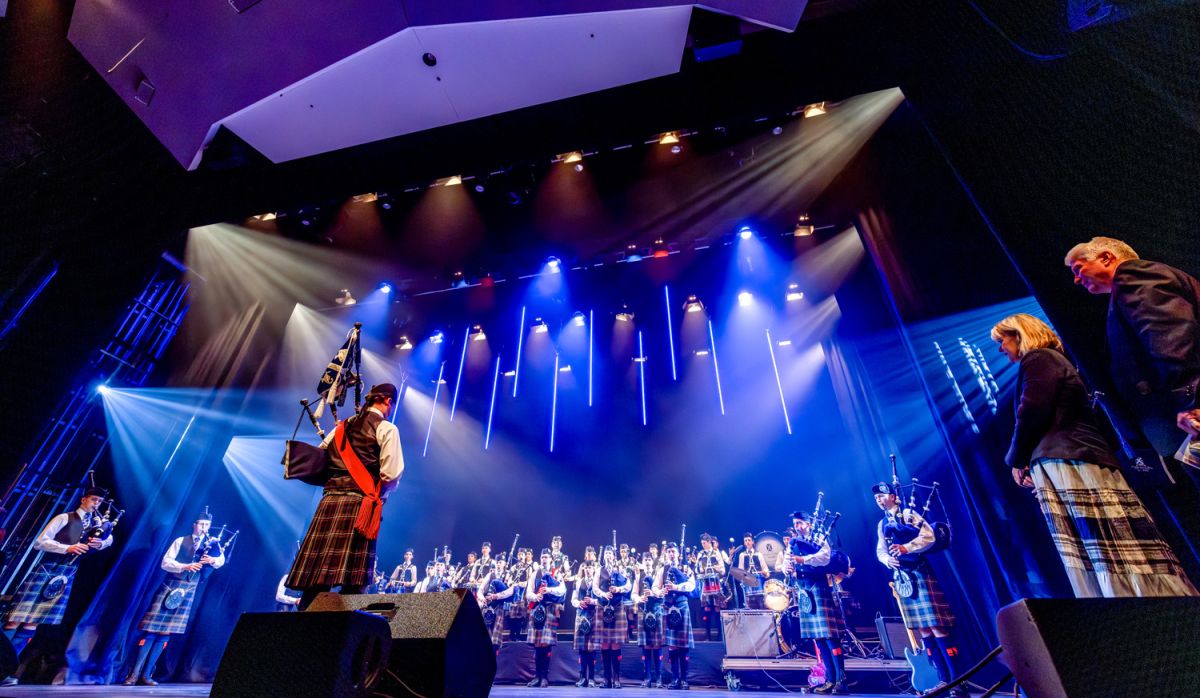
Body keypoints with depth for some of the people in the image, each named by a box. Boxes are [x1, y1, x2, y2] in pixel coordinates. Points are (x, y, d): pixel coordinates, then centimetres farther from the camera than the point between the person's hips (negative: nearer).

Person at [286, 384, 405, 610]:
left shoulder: (343, 426, 18)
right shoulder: (387, 429, -2)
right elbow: (391, 473, -10)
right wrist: (380, 493, 10)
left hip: (329, 500, 6)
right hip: (359, 504, -6)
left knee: (317, 578, 8)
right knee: (352, 582, -3)